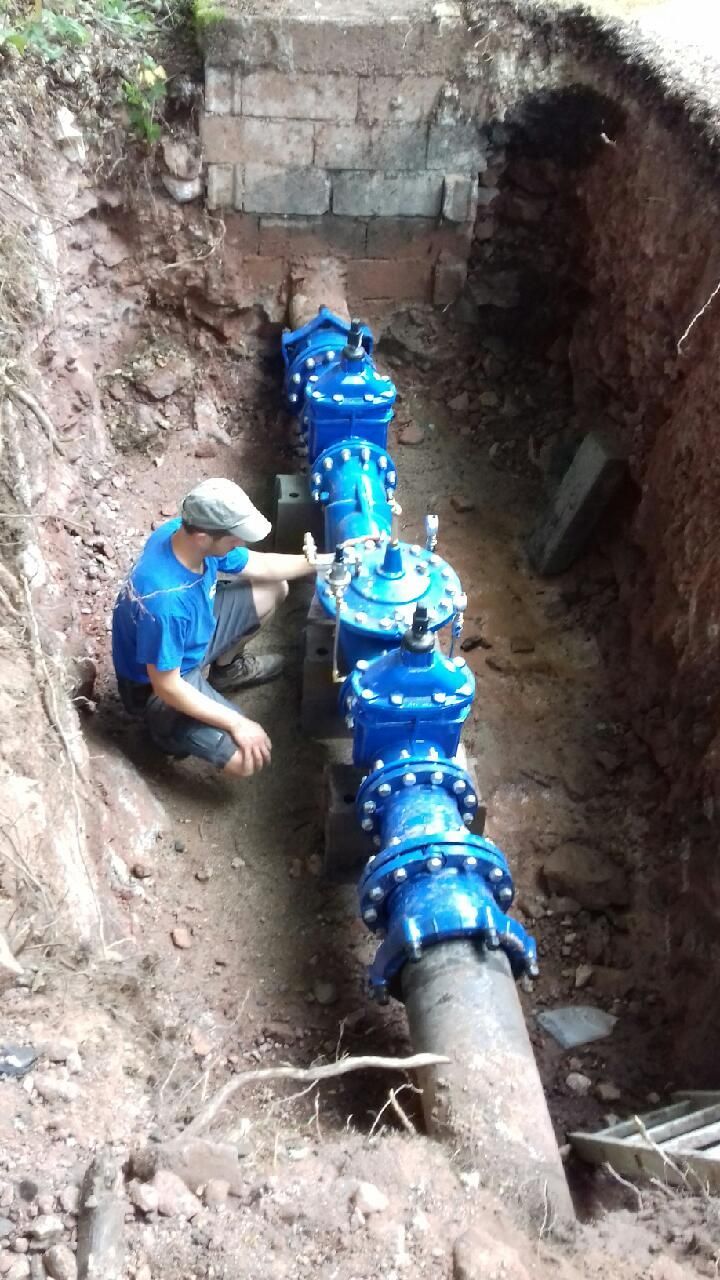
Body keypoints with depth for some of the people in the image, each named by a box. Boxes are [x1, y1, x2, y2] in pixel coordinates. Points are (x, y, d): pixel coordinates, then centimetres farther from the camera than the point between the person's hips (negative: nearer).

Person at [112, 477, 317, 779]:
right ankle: (166, 725, 8)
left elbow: (261, 566, 0)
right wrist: (237, 723, -25)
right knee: (246, 760, -18)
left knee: (275, 589, 8)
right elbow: (167, 687, -31)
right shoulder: (164, 602, -41)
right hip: (158, 685, -8)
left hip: (194, 637, 8)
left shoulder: (185, 531, -17)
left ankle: (224, 667, 28)